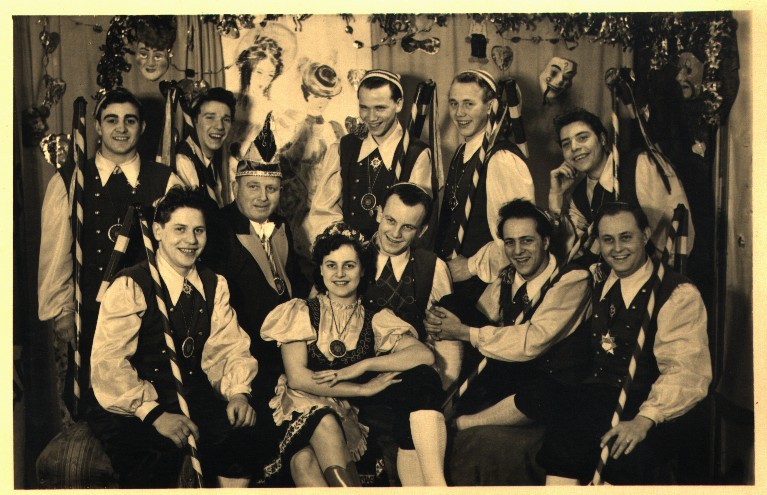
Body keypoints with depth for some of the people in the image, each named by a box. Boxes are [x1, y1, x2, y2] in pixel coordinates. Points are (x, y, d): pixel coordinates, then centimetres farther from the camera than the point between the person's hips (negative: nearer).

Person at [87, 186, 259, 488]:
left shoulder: (215, 286, 11)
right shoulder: (130, 286, -7)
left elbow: (228, 347, 8)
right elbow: (108, 362, -16)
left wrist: (238, 393, -13)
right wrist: (154, 413, -27)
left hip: (194, 395, 5)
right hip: (134, 405, -5)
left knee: (241, 429, -22)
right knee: (160, 451, -33)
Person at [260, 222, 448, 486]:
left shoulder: (374, 320, 11)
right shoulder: (302, 313, 7)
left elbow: (425, 354, -6)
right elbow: (297, 377, -8)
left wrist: (362, 366, -15)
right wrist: (363, 388, -13)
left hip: (361, 415, 2)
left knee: (422, 377, -24)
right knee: (325, 422, -39)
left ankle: (435, 483, -34)